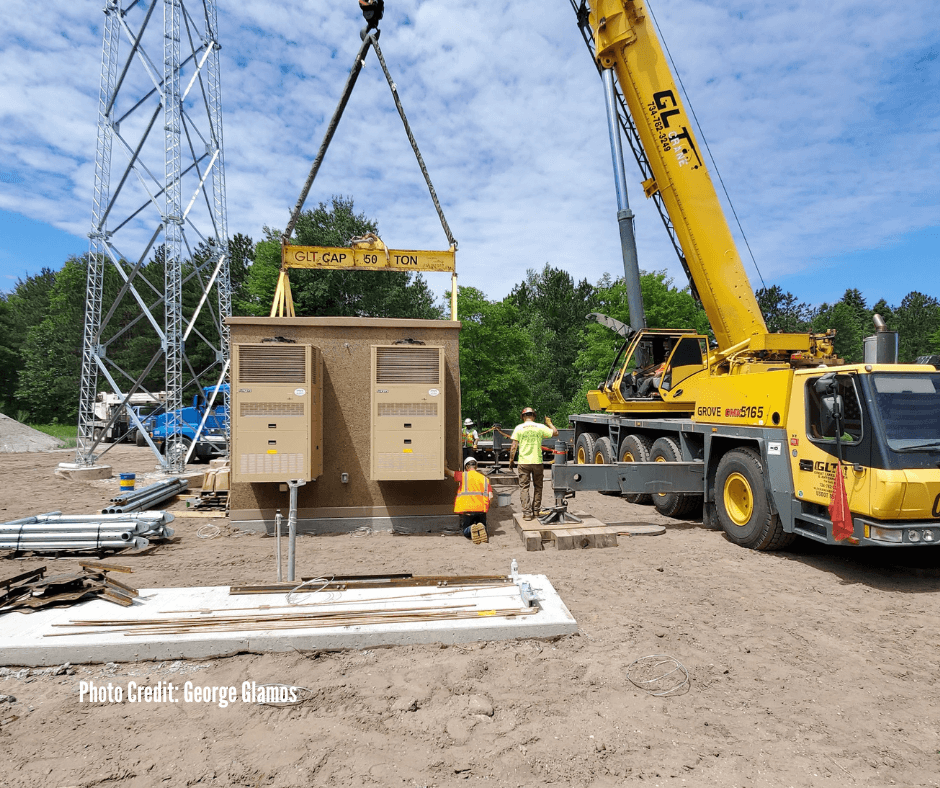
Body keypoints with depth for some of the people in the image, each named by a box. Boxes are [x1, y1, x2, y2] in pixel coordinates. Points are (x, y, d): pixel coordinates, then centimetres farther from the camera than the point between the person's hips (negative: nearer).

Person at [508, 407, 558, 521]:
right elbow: (555, 433, 10)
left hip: (523, 462, -1)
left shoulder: (519, 428, 0)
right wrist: (549, 423, 25)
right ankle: (536, 510, 24)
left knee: (524, 487, 3)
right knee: (537, 487, 16)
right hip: (537, 462, 1)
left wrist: (511, 460, 6)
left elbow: (513, 447, -3)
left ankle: (527, 512, -2)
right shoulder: (540, 427, 1)